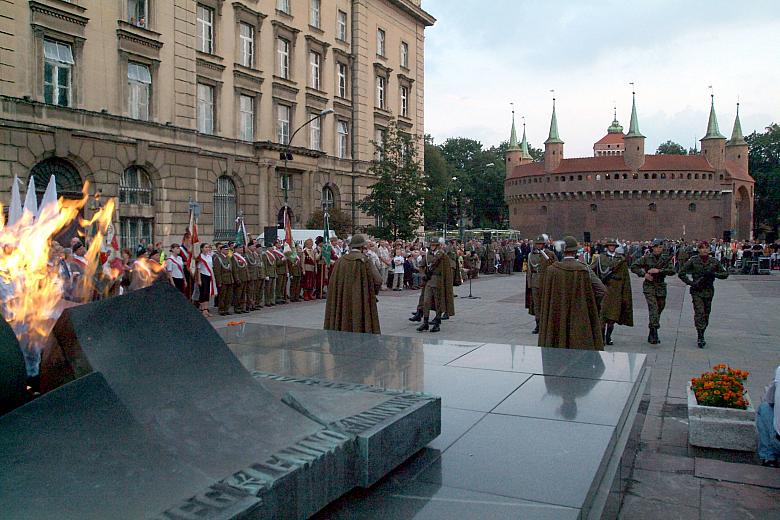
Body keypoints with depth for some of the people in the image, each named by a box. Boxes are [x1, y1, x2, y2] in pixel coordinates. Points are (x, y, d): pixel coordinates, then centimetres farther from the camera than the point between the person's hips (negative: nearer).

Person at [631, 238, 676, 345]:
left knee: (659, 309, 8)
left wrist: (659, 270, -19)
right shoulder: (646, 258, 0)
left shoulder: (666, 259, 5)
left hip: (661, 287, 3)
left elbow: (672, 271, -9)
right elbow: (634, 267, 0)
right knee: (653, 308, -17)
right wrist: (644, 274, -12)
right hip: (649, 287, -3)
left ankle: (652, 335, 22)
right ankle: (654, 334, -19)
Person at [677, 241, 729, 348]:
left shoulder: (714, 262, 3)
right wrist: (691, 283, -12)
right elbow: (681, 273, -3)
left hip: (708, 291, 3)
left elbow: (725, 274, 8)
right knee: (699, 312, -16)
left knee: (706, 315, 8)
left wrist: (713, 274, -10)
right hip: (696, 291, -3)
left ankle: (701, 336, 23)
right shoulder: (693, 261, -3)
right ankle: (701, 337, -13)